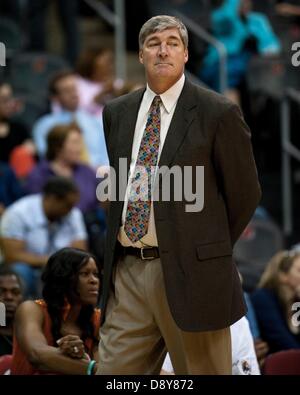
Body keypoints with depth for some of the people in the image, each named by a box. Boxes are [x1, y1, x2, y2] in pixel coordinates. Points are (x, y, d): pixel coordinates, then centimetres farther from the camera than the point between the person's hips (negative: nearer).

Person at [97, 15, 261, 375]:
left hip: (189, 273, -5)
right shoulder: (117, 112, 12)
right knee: (112, 373, 3)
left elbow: (245, 193, 1)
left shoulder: (218, 113, -4)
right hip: (126, 270, 5)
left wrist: (212, 250, 6)